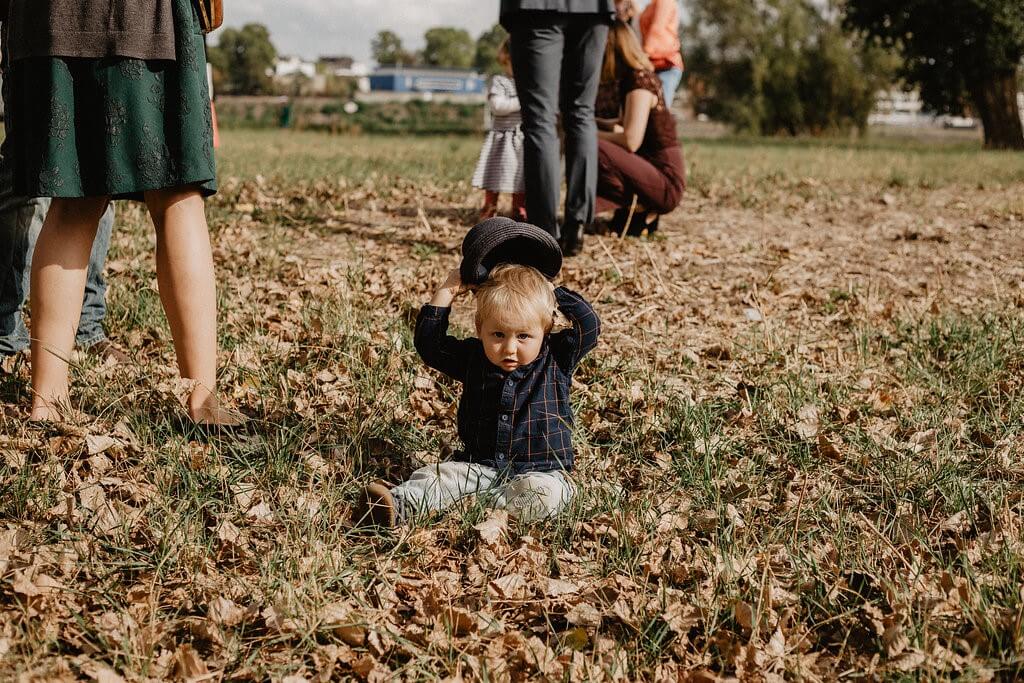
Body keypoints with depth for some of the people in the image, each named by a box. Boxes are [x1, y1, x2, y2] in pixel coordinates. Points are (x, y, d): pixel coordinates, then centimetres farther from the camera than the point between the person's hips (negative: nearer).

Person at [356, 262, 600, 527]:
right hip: (479, 464, 3)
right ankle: (400, 506, -42)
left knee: (544, 494, -34)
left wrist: (554, 291, -9)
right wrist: (447, 292, 0)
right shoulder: (473, 358, 5)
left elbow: (589, 326, -11)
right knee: (437, 474, -21)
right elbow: (429, 343, 5)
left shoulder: (556, 359, -3)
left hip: (540, 470, -3)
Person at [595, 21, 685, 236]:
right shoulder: (629, 79, 12)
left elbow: (630, 141, -23)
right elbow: (623, 125, 27)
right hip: (654, 174, 10)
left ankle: (638, 209, -9)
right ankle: (638, 208, 4)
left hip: (665, 186, -10)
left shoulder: (639, 80, -15)